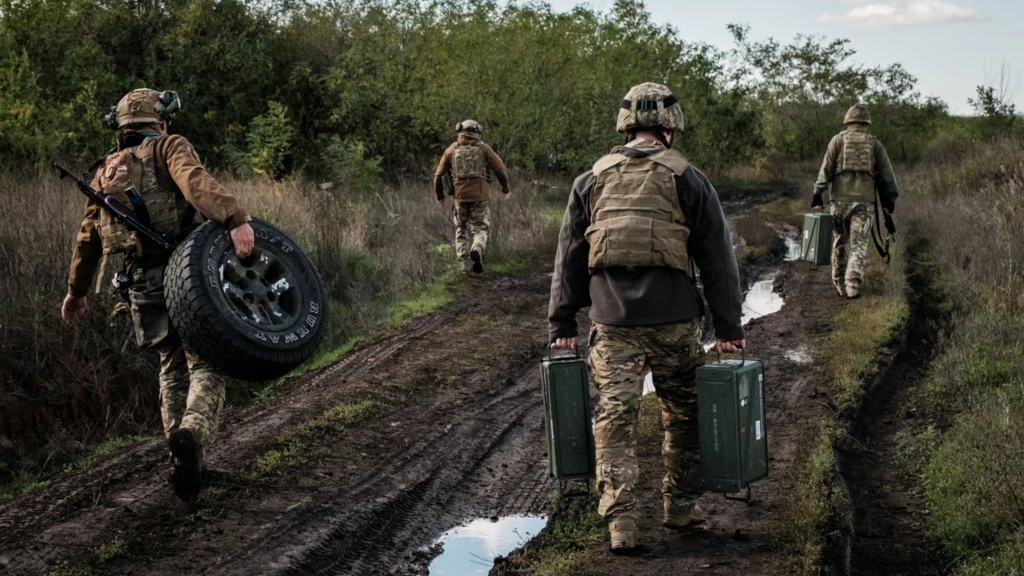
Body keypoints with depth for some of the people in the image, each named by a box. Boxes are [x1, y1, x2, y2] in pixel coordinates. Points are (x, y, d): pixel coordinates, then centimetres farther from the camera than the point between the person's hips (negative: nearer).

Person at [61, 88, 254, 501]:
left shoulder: (107, 171, 22)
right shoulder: (168, 147, 5)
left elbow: (87, 239, 27)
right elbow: (195, 181, -19)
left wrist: (76, 291, 39)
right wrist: (236, 219, -34)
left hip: (140, 285, 5)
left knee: (172, 367, 19)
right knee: (205, 364, -3)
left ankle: (184, 461, 14)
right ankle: (193, 432, -31)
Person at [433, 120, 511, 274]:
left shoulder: (451, 150, 6)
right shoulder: (483, 148, 2)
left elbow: (439, 175, 7)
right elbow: (500, 169, -1)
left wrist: (439, 195, 20)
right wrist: (505, 187, 15)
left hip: (460, 196, 2)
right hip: (480, 196, -2)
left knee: (462, 230, 15)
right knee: (480, 229, 7)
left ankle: (464, 265, 6)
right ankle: (477, 250, -24)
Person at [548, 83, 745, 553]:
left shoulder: (592, 181, 9)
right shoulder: (688, 180, 2)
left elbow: (569, 258, 10)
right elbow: (717, 259, 2)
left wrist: (562, 324, 14)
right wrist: (729, 327, 6)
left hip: (612, 320, 1)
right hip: (674, 319, -1)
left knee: (615, 417, 3)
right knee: (682, 412, 16)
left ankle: (621, 522, -1)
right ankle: (680, 506, 25)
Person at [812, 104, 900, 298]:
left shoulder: (838, 140, 6)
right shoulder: (874, 143, 10)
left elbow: (826, 169, -2)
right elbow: (886, 173, 8)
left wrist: (818, 194, -2)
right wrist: (889, 199, 14)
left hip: (841, 198, 0)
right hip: (864, 200, 0)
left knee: (840, 243, 13)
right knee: (858, 245, -2)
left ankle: (840, 284, 18)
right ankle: (853, 283, -17)